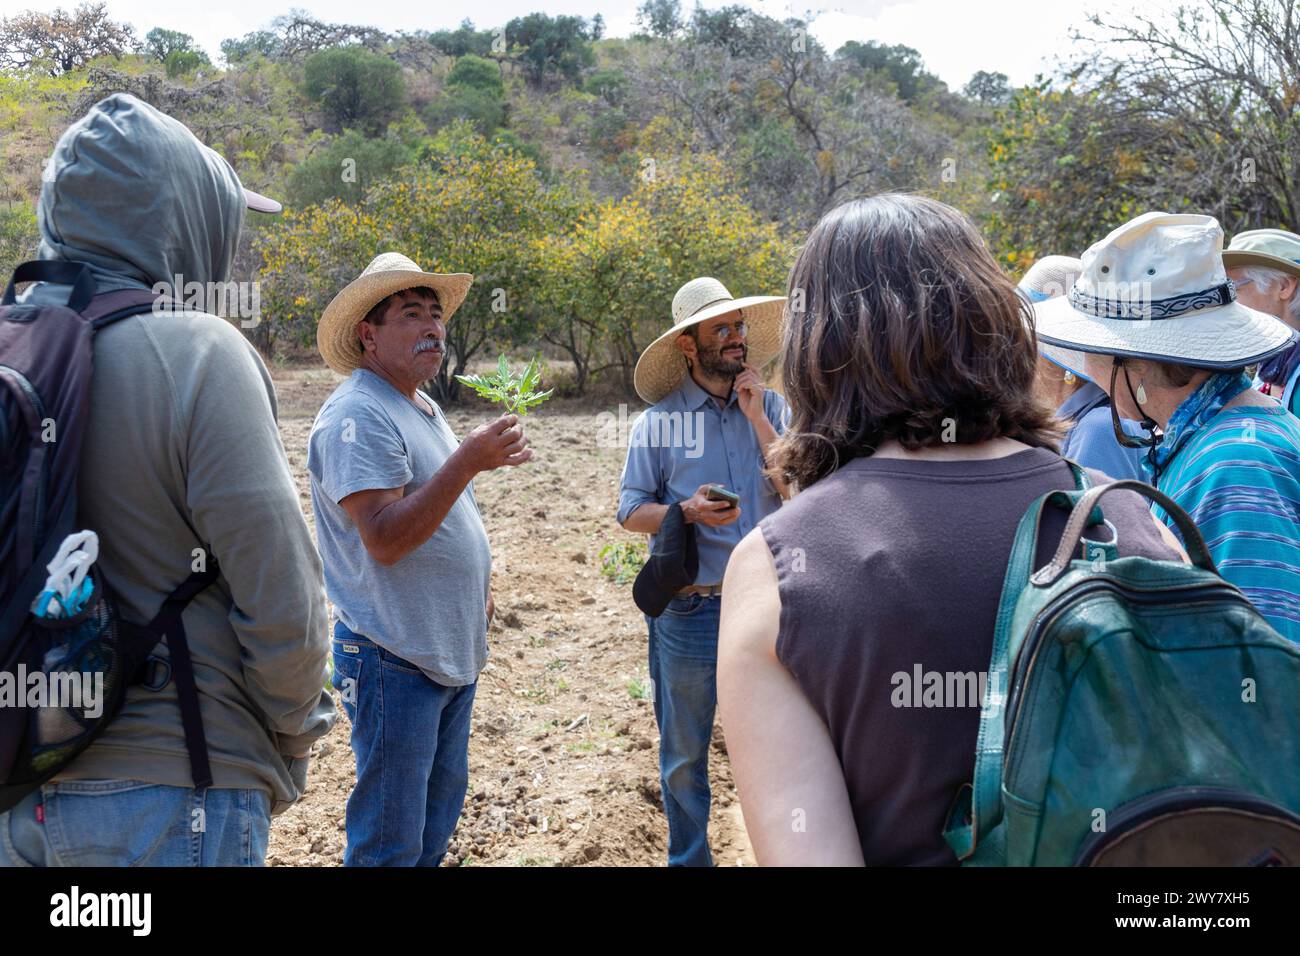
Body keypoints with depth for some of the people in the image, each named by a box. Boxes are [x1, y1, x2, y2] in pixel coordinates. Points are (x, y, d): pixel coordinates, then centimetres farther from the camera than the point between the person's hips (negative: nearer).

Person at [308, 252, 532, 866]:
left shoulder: (421, 407, 14)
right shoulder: (358, 414, -17)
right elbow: (384, 539, -26)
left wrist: (476, 584, 15)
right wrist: (468, 461, -29)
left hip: (453, 651, 10)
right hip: (395, 659, -9)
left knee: (441, 807, 22)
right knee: (390, 840, 3)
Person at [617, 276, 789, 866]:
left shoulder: (770, 407, 2)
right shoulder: (659, 421, -4)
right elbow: (630, 511, -1)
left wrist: (756, 419, -12)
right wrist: (687, 512, -20)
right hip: (689, 611, -1)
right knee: (684, 753, 13)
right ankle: (688, 857, 34)